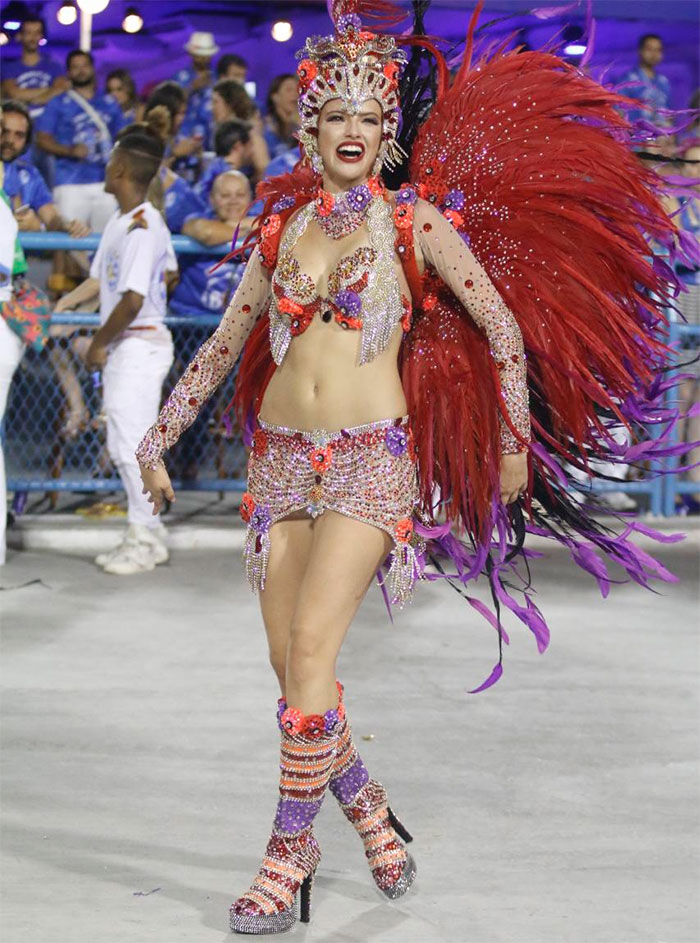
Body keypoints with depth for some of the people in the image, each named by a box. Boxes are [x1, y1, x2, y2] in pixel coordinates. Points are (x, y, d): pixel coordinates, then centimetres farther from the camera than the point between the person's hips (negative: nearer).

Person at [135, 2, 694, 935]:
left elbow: (503, 325, 4)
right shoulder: (284, 226, 11)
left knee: (311, 644, -17)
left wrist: (516, 441, 6)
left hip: (372, 457, -4)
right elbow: (224, 344, 18)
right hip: (283, 457, 4)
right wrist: (158, 441, 18)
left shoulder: (415, 221, 0)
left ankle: (288, 857, -9)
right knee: (289, 662, 3)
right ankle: (371, 815, 26)